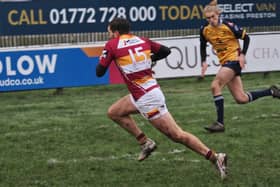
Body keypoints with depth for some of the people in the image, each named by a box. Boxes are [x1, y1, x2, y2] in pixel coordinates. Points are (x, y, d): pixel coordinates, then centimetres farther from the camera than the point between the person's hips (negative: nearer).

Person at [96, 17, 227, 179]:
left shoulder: (112, 45, -7)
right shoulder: (142, 40, 9)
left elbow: (99, 72, -6)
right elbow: (166, 51, 15)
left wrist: (103, 59, 15)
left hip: (147, 99, -8)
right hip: (150, 91, 8)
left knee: (177, 135, -6)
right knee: (113, 112, 22)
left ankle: (215, 157, -9)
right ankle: (145, 142, 19)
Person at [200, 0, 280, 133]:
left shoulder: (228, 26, -16)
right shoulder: (204, 30, -2)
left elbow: (246, 38, -6)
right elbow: (203, 46, 15)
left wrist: (242, 54, -16)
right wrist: (203, 61, 0)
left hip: (234, 60, -6)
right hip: (224, 62, 6)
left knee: (215, 86, -22)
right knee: (241, 99, 5)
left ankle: (220, 123, -18)